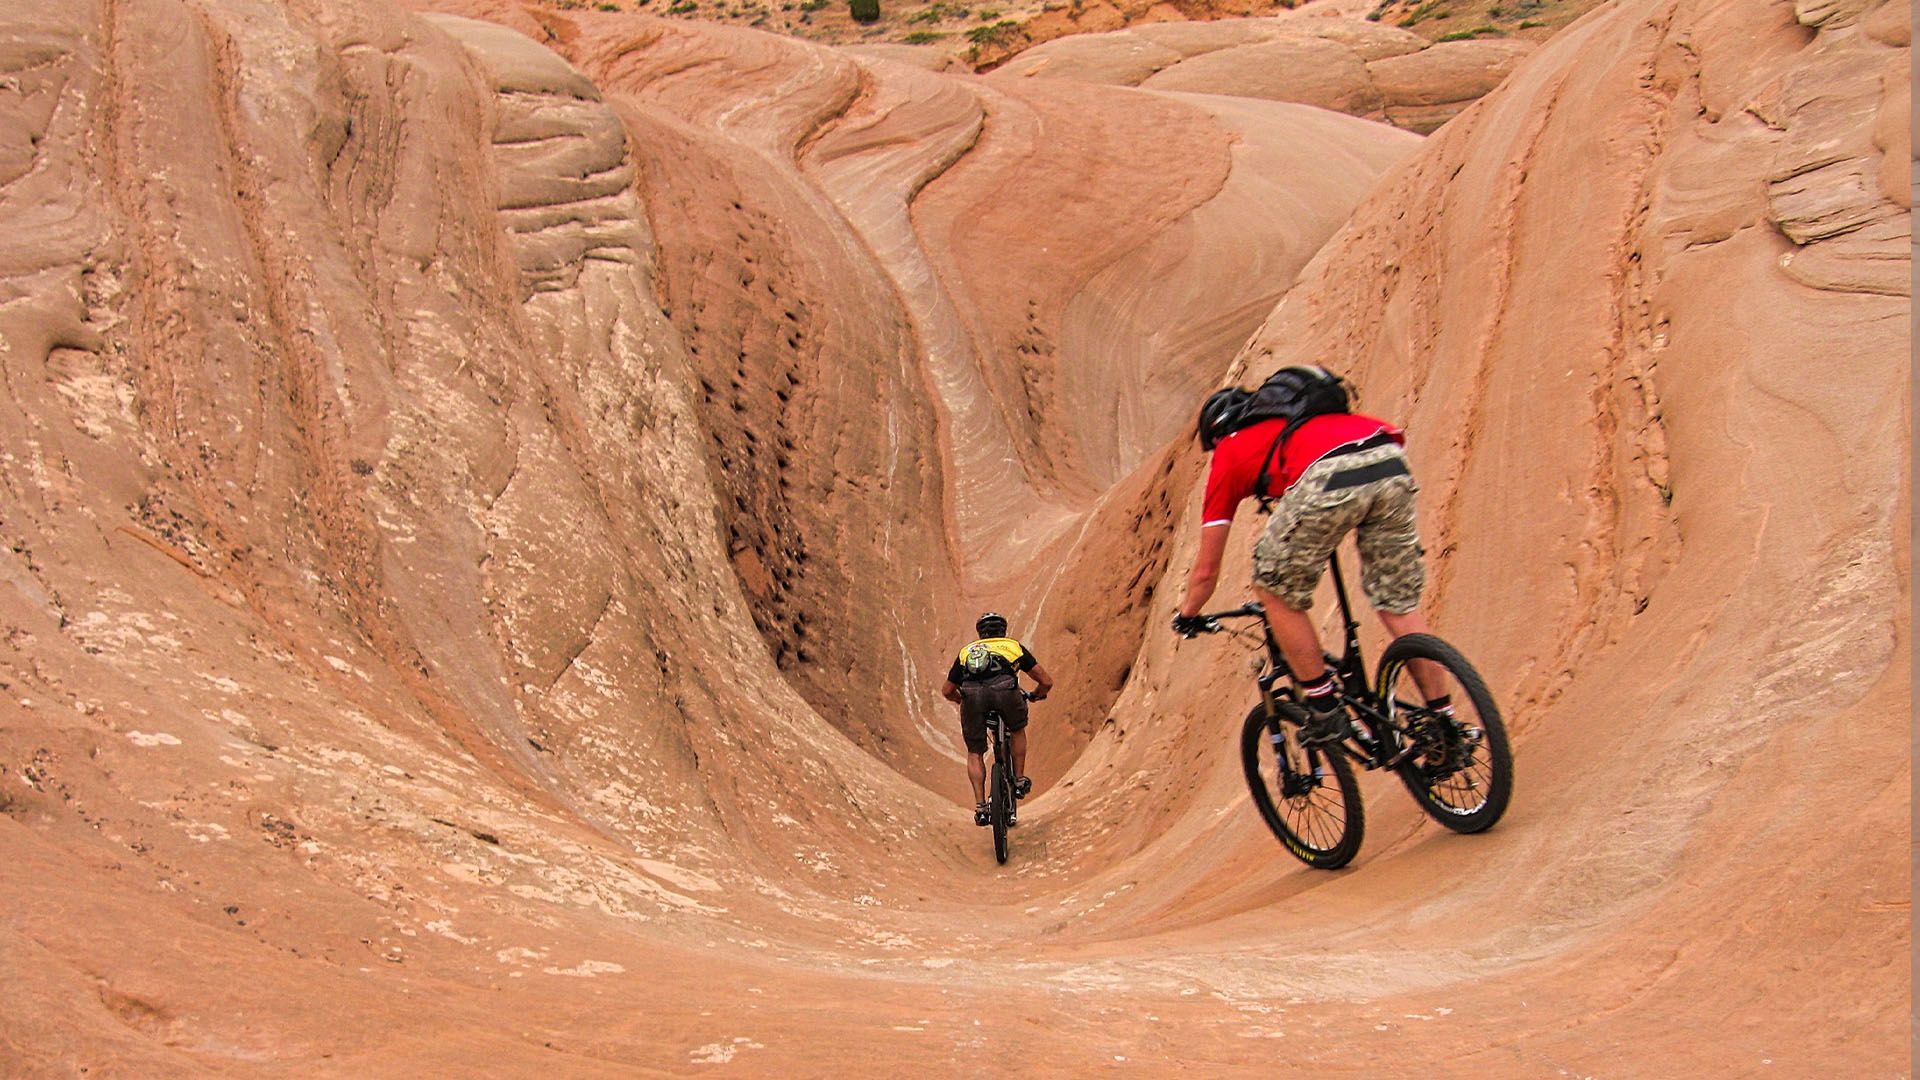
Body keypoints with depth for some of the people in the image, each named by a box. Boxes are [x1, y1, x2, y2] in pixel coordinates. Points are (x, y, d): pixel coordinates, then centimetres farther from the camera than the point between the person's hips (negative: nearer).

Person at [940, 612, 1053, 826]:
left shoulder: (967, 650, 36)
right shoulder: (1014, 646, 32)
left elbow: (946, 691, 41)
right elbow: (1046, 681, 33)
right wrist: (1035, 695, 54)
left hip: (972, 695, 1)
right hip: (1004, 690, -1)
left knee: (974, 754, 17)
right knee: (1017, 730, 31)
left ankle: (980, 806, 8)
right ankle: (1019, 780, 30)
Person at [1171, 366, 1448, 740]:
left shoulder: (1229, 452, 27)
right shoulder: (1291, 422, 42)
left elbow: (1206, 570, 30)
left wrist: (1187, 616, 48)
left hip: (1330, 478, -6)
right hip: (1392, 465, 6)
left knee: (1275, 591, 16)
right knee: (1399, 604, 19)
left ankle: (1324, 709, 19)